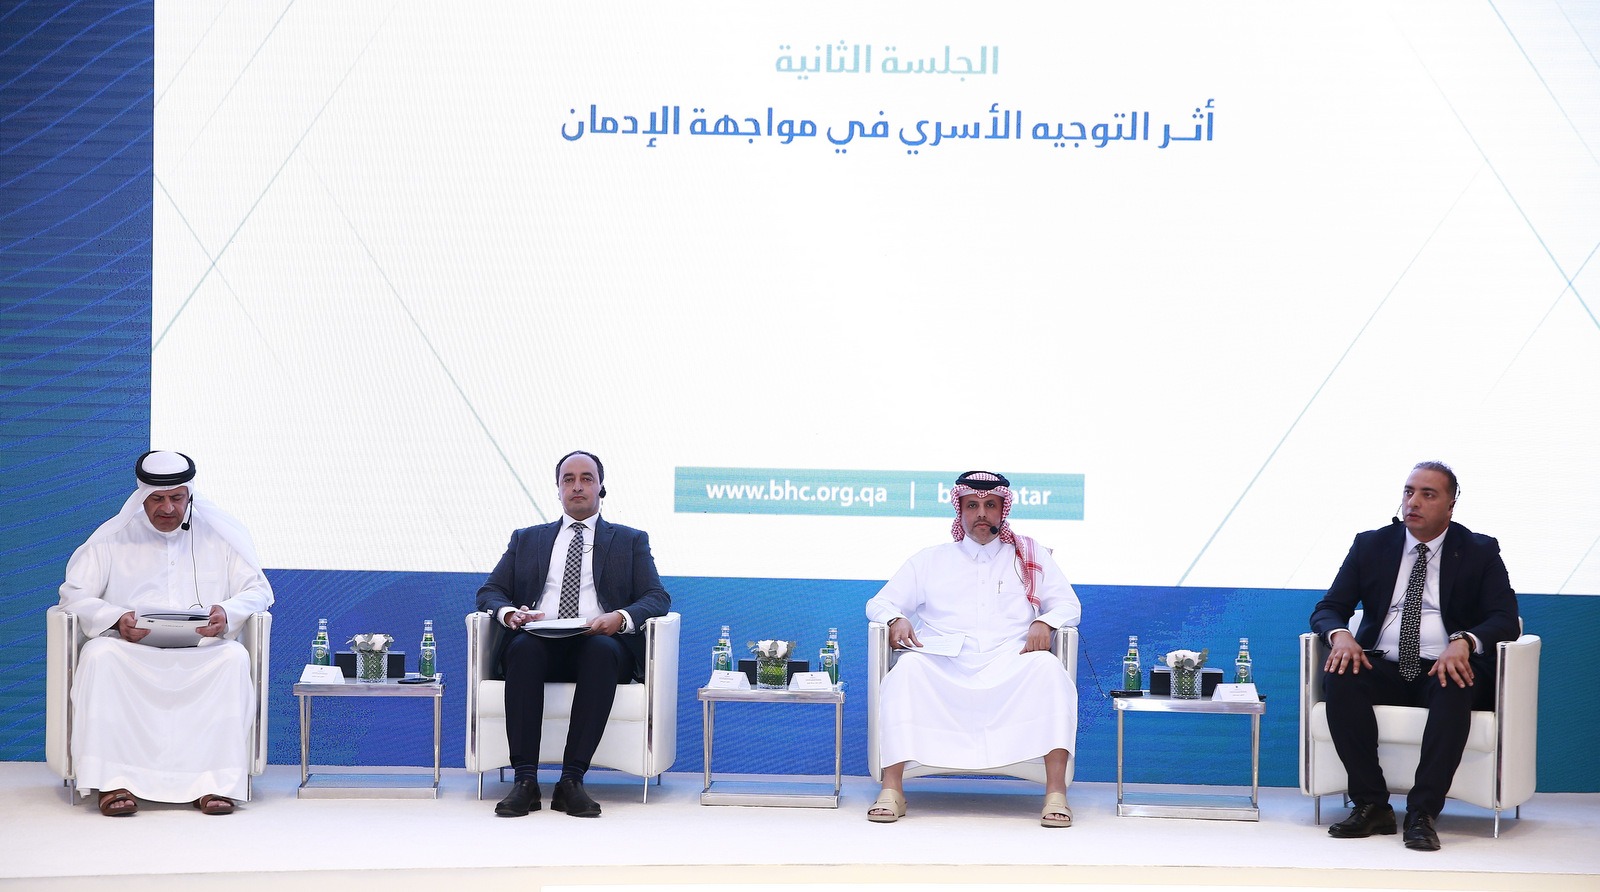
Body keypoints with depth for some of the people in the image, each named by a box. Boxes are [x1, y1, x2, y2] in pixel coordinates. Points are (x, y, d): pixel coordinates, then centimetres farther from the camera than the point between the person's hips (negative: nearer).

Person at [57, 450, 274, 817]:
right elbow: (74, 594, 7)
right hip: (130, 650, 0)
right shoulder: (113, 538, 11)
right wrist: (116, 620, -14)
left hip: (202, 652, 0)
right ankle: (112, 780, -36)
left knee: (234, 658, -33)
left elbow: (259, 590, 11)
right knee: (99, 656, -34)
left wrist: (227, 613, -13)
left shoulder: (221, 536, 13)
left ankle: (215, 782, -35)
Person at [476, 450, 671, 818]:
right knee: (523, 648, -35)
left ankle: (572, 780, -39)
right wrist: (508, 613, -8)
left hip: (600, 643, -1)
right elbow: (489, 591, 17)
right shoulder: (526, 539, 25)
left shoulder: (631, 540, 20)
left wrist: (621, 618, -14)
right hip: (540, 645, 1)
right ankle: (525, 780, -38)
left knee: (602, 650, -37)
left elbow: (657, 597, 8)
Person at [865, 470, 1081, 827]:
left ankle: (1056, 792, -37)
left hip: (1010, 670, 0)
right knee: (907, 669, -34)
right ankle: (891, 790, -35)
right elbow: (880, 603, 19)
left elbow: (1069, 604, 17)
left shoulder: (1031, 557, 23)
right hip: (944, 672, 0)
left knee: (1048, 668, -33)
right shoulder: (930, 560, 23)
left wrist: (1044, 623, -7)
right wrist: (896, 619, -6)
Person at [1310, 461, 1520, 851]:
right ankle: (1371, 805, -25)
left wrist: (1463, 643, -25)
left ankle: (1423, 813, -36)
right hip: (1382, 667, 2)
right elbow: (1327, 608, 9)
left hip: (1445, 668, -2)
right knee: (1339, 679, -31)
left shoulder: (1479, 552, 7)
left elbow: (1505, 619, -3)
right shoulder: (1370, 545, 12)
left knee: (1455, 690, -37)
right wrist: (1340, 635, -17)